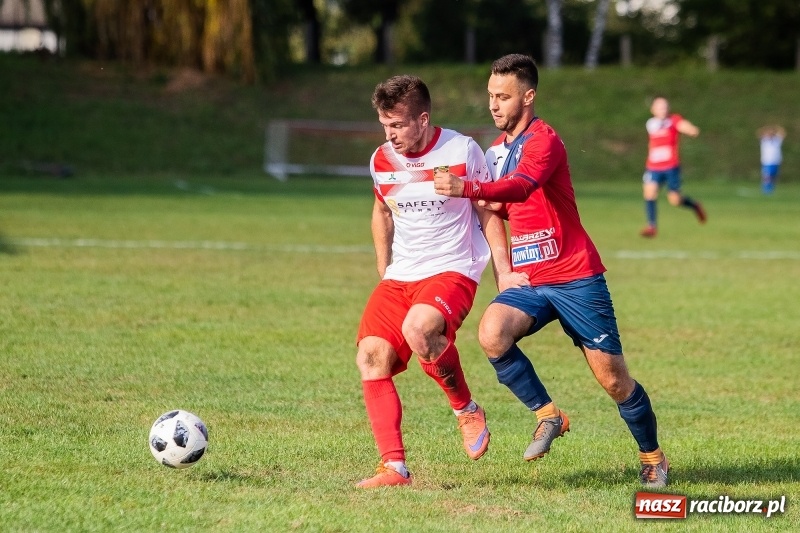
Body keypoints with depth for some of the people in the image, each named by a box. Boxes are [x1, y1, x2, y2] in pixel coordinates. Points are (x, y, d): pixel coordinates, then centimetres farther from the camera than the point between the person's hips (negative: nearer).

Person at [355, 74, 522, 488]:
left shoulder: (463, 152, -9)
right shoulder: (381, 160, 4)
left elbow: (489, 214, 2)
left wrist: (504, 272, -2)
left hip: (453, 271, -6)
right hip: (399, 277, 6)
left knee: (418, 328, -34)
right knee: (371, 357, -12)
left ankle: (467, 412, -9)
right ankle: (393, 467, -10)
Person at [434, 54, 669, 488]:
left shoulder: (543, 140, -13)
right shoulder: (497, 149, 12)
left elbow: (522, 187, -35)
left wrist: (466, 189, -51)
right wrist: (490, 207, 5)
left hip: (575, 277, -6)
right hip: (528, 281, 6)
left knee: (613, 380, -1)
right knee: (492, 334, -25)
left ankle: (652, 456, 22)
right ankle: (547, 415, -8)